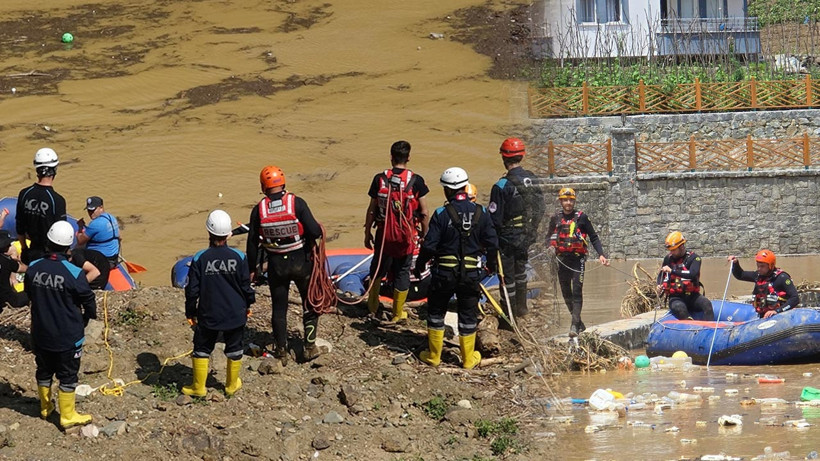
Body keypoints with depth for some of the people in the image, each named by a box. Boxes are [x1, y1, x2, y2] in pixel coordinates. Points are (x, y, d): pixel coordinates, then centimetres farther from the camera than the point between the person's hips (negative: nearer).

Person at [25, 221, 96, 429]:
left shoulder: (33, 269, -11)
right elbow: (89, 302, -11)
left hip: (40, 334, 4)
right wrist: (84, 320, 11)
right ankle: (67, 416, 19)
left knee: (44, 371, 22)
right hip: (67, 336, -4)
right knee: (67, 376, 10)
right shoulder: (73, 273, -23)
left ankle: (45, 407, 38)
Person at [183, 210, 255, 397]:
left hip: (208, 316, -1)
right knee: (234, 349, 17)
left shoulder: (200, 259, -13)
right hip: (235, 314, 1)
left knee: (202, 348, 14)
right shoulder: (239, 257, -10)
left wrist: (191, 313, 6)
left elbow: (192, 290, -7)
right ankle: (232, 385, 30)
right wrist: (248, 304, 18)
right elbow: (246, 285, -1)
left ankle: (199, 387, 19)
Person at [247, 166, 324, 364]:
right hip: (300, 261, -1)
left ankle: (281, 351, 17)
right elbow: (314, 231, -18)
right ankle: (310, 346, 17)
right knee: (310, 303, 17)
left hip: (276, 265, 1)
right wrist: (318, 232, 6)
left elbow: (252, 242, -1)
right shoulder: (296, 203, -14)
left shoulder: (259, 210, -7)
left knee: (279, 308, 12)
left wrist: (251, 268, 10)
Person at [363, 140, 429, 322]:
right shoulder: (416, 181, -10)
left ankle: (373, 305, 33)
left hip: (384, 232, 1)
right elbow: (424, 213, -7)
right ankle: (397, 313, 19)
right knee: (402, 272, 11)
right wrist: (424, 234, 8)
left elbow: (371, 210, -1)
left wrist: (367, 233, 10)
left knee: (378, 268, 21)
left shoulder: (380, 179, -6)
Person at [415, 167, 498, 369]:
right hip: (471, 273, 2)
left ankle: (433, 356, 20)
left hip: (444, 273, -2)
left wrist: (419, 265, 4)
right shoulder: (480, 213, -3)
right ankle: (468, 359, 21)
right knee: (468, 315, 14)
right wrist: (491, 264, 19)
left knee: (436, 312, 15)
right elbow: (492, 243, 1)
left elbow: (429, 246, -12)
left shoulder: (441, 214, -13)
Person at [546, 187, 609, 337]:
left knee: (577, 291, -13)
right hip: (562, 259, 4)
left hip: (578, 258, -4)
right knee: (566, 293, 7)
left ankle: (575, 325, -18)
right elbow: (550, 236, 18)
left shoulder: (581, 217, 0)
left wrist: (601, 254, -9)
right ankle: (578, 322, 18)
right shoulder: (556, 218, 9)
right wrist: (551, 246, -5)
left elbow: (593, 237, 2)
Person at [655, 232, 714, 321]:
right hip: (675, 297, 1)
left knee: (706, 304, -31)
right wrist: (659, 285, 4)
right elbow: (661, 274, 27)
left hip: (692, 295, 0)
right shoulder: (668, 259, 11)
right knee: (679, 308, -36)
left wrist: (672, 271, -24)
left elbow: (693, 274, -20)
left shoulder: (693, 258, -1)